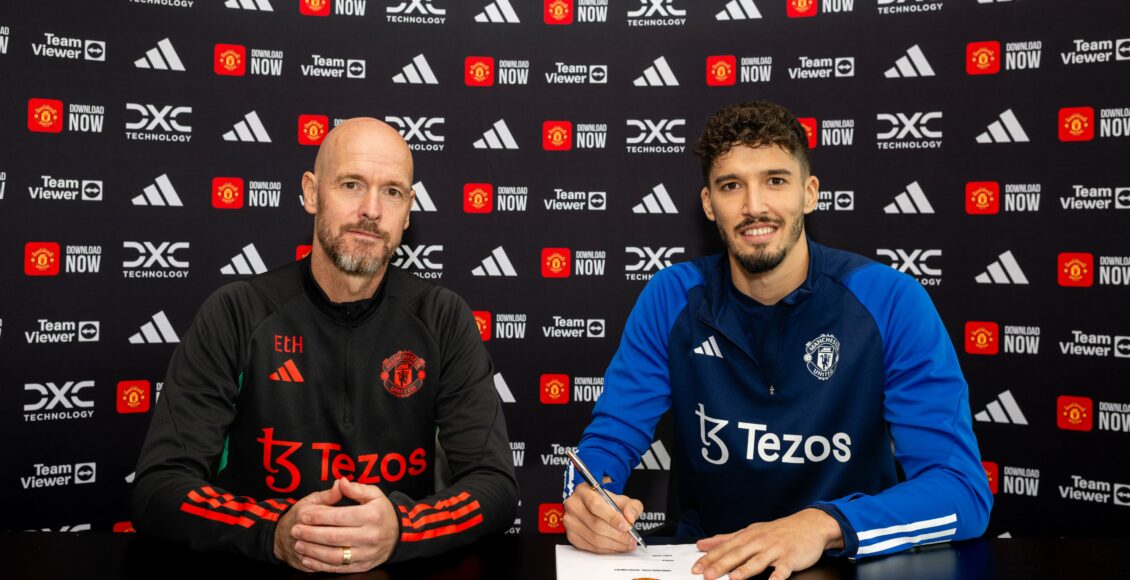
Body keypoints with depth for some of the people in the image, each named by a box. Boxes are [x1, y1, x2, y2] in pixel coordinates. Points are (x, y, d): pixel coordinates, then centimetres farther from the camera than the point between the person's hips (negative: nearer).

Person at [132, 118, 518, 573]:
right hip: (258, 566, 0)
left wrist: (399, 528, -26)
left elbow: (495, 483, -7)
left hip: (400, 566, 1)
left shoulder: (444, 320, -3)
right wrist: (274, 532, -26)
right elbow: (158, 487, -8)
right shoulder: (234, 314, -4)